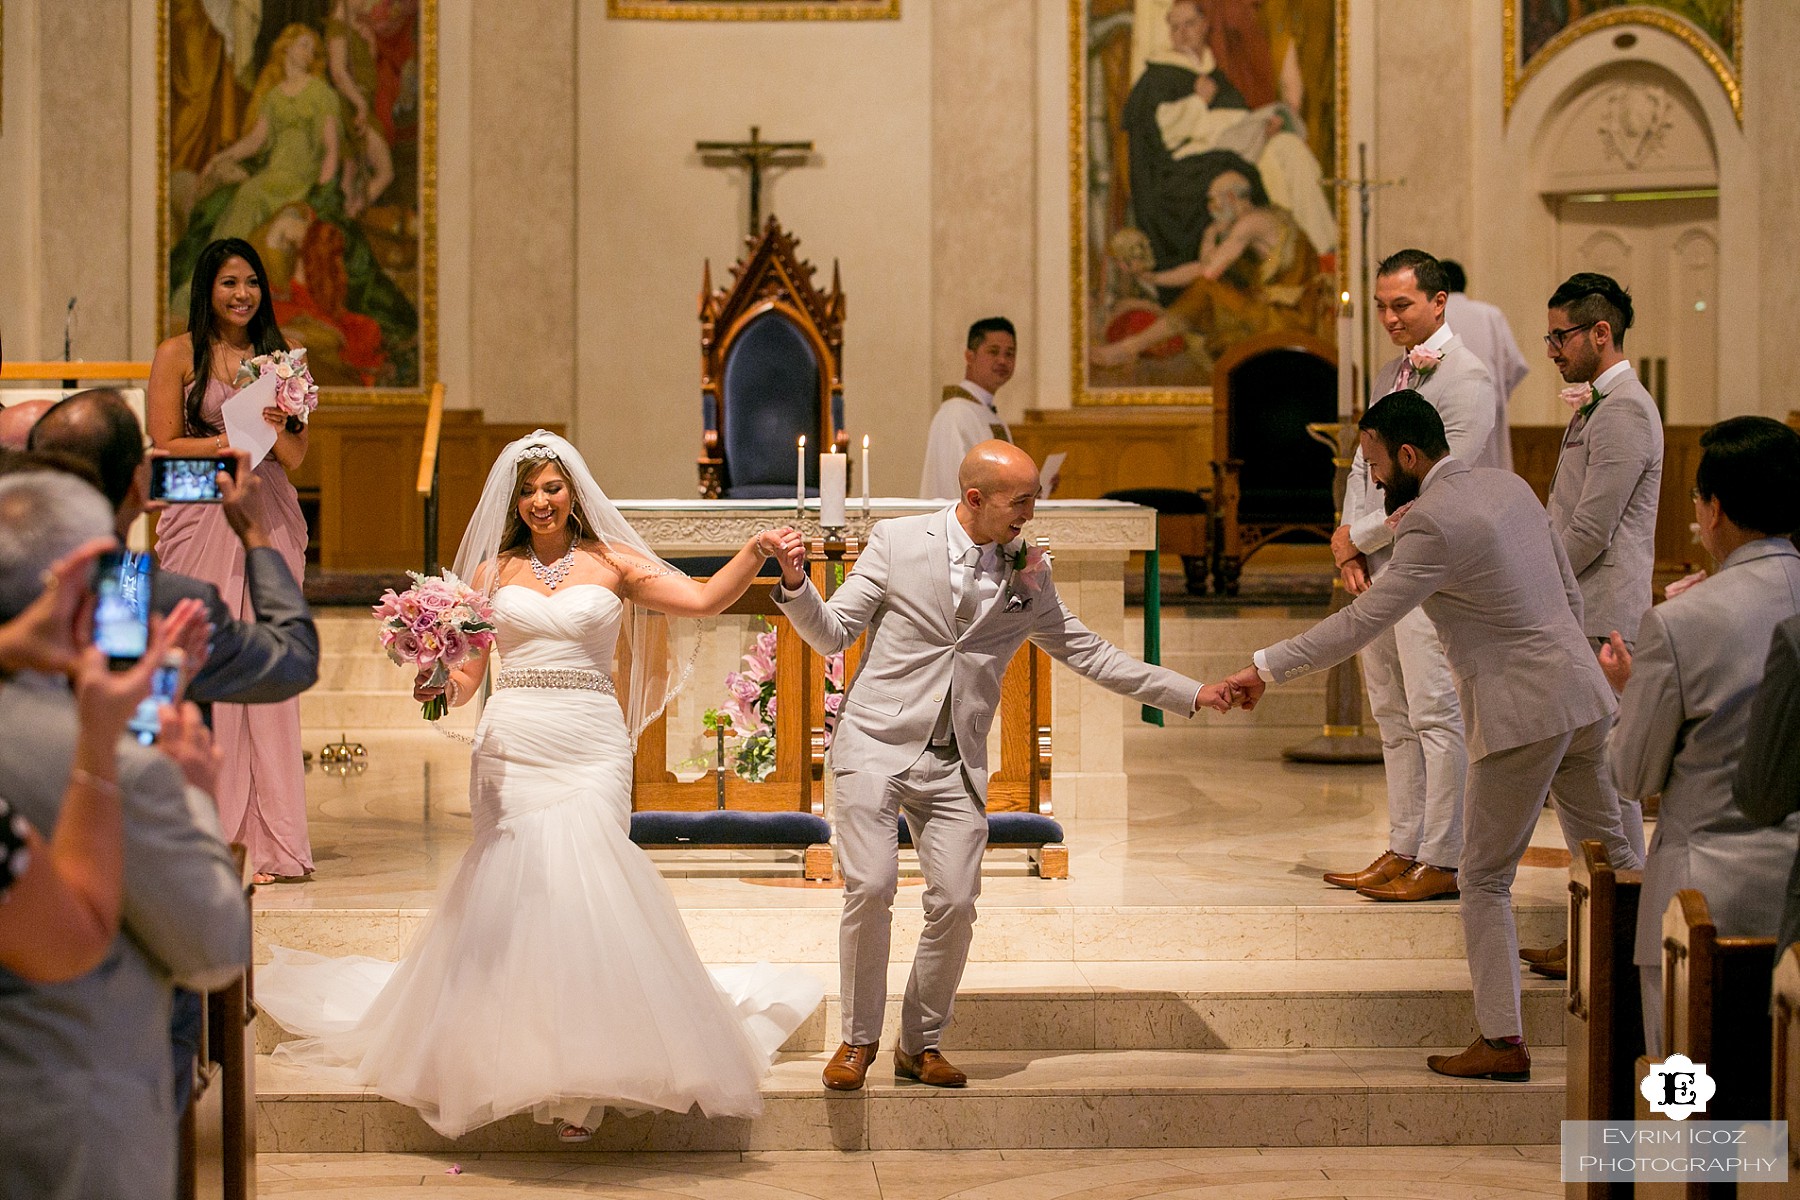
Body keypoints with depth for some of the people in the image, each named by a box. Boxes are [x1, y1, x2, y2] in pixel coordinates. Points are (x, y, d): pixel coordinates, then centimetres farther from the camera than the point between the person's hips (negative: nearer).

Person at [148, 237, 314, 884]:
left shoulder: (278, 355, 14)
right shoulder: (178, 355, 5)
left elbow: (297, 456, 12)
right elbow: (163, 447, -1)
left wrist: (276, 431, -10)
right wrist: (230, 441, -15)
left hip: (269, 520, 3)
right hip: (200, 518, -3)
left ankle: (272, 837, 1)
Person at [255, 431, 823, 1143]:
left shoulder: (613, 564, 9)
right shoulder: (493, 571, 13)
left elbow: (704, 600, 1)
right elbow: (468, 669, 11)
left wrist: (756, 552, -13)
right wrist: (442, 686, -10)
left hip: (591, 747, -2)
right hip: (512, 744, 2)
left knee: (583, 886, -10)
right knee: (511, 891, -3)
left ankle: (583, 1081, -3)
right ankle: (520, 1058, 10)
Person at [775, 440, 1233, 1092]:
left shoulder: (1028, 572, 7)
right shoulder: (897, 540, -1)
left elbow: (1085, 651, 14)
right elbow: (832, 634, 2)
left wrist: (1189, 693, 12)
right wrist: (796, 585, -18)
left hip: (954, 764, 3)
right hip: (876, 742, -3)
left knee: (955, 901, -6)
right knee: (871, 887, -15)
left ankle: (921, 1044, 15)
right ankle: (858, 1038, 5)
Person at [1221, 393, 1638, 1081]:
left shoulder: (1434, 523, -17)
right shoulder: (1508, 485, 10)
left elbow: (1360, 623, -18)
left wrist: (1266, 670, -13)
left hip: (1521, 715, -9)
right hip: (1583, 695, 9)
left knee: (1485, 880, 2)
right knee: (1608, 851, 20)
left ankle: (1502, 1043, 3)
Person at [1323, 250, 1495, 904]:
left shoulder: (1466, 378, -11)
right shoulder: (1388, 374, 17)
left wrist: (1359, 536, -9)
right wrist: (1350, 543, 3)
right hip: (1376, 565, 9)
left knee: (1437, 717, -6)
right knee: (1394, 719, 12)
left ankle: (1444, 861, -1)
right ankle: (1403, 850, 19)